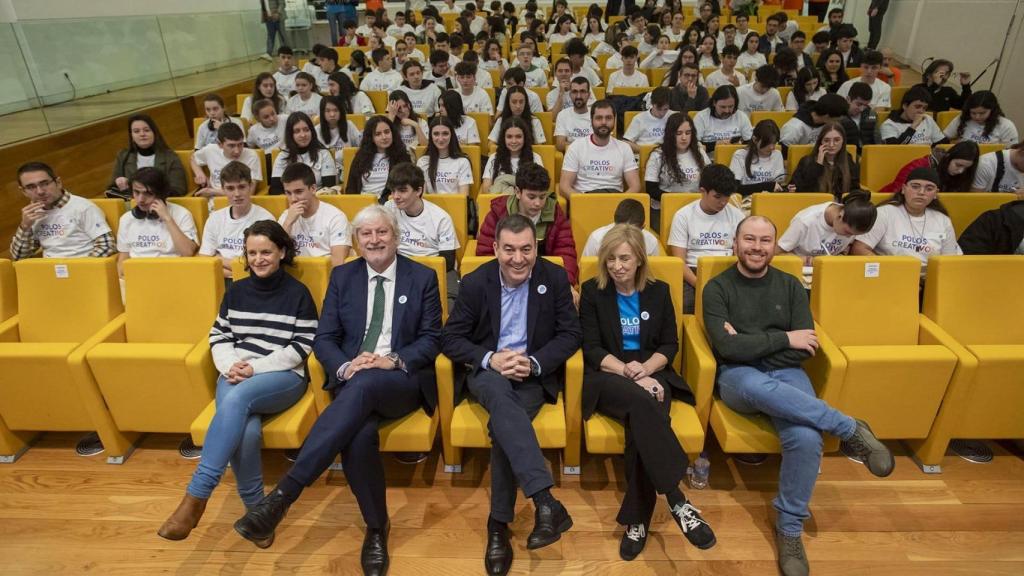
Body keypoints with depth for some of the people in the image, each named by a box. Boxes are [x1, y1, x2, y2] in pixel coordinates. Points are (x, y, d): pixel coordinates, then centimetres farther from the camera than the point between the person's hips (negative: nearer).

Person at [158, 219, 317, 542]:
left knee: (237, 398, -37)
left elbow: (302, 347, -5)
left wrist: (256, 367, -14)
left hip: (283, 377, -3)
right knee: (246, 431, -30)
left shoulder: (297, 293, 2)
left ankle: (196, 495, -29)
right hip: (236, 377, 3)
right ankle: (255, 509, -11)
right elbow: (218, 337, 14)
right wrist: (230, 365, -7)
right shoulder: (236, 291, 15)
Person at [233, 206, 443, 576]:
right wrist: (345, 366, -14)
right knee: (359, 433, -33)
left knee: (363, 385, -38)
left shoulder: (423, 277, 7)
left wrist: (394, 360, -17)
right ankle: (376, 527, -11)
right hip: (353, 379, 2)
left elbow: (431, 338, 2)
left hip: (402, 380, -1)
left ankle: (284, 493, -38)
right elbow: (324, 338, 8)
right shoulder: (342, 276, 13)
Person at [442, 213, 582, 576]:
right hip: (487, 371, 0)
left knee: (503, 423, -30)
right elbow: (450, 339, -2)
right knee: (501, 396, -37)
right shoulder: (475, 282, -4)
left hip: (535, 374, 0)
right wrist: (489, 359, -20)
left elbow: (571, 334, -1)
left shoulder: (555, 277, -3)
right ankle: (547, 503, -42)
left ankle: (499, 523, -17)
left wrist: (534, 363, -18)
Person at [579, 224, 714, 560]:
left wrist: (645, 368, -14)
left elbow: (670, 344, 8)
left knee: (642, 419, -32)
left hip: (651, 374, 2)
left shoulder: (658, 291, 11)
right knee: (643, 403, -36)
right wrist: (628, 372, -17)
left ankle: (637, 519, -23)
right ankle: (676, 500, -33)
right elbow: (591, 348, -2)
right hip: (608, 377, -2)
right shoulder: (592, 291, 4)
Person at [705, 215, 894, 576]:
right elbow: (727, 348, -12)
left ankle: (789, 529, -5)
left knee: (806, 438, -28)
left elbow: (804, 350, 1)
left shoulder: (790, 286, 11)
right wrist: (783, 339, -9)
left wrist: (749, 345, -9)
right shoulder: (717, 288, 1)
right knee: (757, 386, -41)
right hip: (738, 376, -2)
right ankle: (852, 430, -19)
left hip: (785, 374, 3)